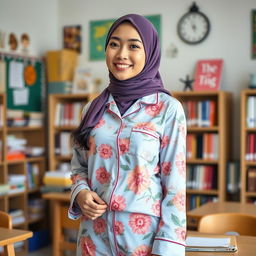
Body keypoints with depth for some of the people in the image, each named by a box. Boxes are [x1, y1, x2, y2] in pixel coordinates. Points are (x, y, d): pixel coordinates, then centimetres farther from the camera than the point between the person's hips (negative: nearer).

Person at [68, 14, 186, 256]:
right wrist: (81, 193, -7)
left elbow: (174, 185, -8)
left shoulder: (168, 108, -7)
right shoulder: (94, 108, 5)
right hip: (94, 235, 4)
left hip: (144, 235, -3)